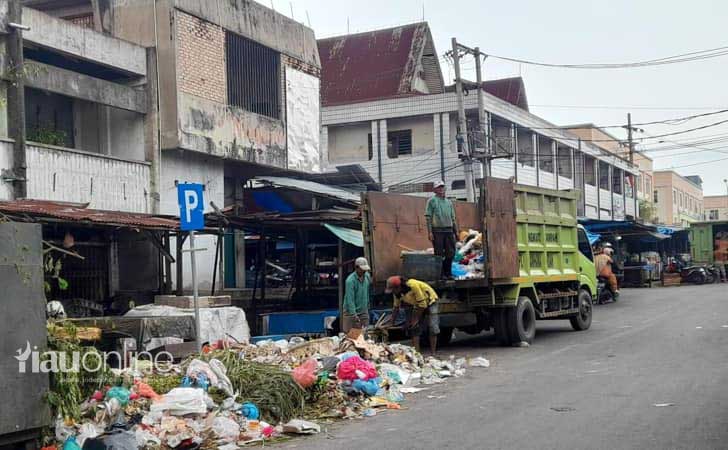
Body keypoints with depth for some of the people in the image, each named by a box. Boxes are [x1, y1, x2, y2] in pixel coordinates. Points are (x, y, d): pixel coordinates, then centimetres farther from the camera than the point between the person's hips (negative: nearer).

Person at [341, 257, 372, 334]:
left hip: (364, 312, 6)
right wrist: (354, 315, -32)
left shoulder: (367, 276, 1)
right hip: (351, 312, -6)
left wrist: (367, 306, 16)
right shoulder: (350, 280, -21)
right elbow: (350, 299, -25)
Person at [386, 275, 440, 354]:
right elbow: (396, 307, 2)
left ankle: (433, 353, -11)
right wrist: (391, 321, 0)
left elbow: (422, 304, -30)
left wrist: (416, 319, -23)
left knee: (432, 328, -14)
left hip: (430, 302, -7)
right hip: (417, 305, 7)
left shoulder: (413, 285, -36)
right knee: (414, 328, -4)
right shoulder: (397, 292, -14)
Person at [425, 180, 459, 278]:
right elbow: (428, 217, -4)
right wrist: (429, 232, -12)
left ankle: (448, 272, 14)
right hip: (437, 230, -5)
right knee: (439, 254, -3)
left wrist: (456, 231, 15)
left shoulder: (449, 202, 19)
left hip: (449, 230, 5)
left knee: (450, 253, 3)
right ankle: (440, 273, 3)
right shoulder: (432, 200, 2)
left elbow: (453, 218, 22)